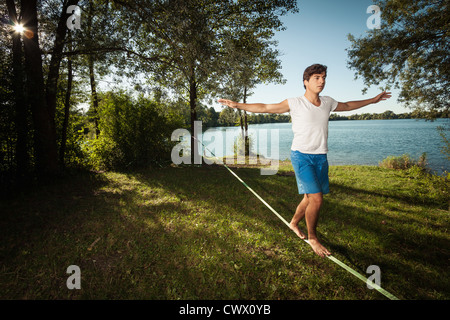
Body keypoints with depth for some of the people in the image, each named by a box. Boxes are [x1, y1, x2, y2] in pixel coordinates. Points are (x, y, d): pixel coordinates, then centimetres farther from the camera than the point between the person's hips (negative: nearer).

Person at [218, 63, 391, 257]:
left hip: (320, 157, 6)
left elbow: (347, 106, 29)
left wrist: (373, 100, 37)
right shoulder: (294, 103, -7)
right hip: (301, 156, -6)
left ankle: (294, 223, 39)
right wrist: (237, 105, -11)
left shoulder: (328, 103, 8)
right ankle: (312, 238, 11)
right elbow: (264, 108, -6)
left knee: (311, 198, 12)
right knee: (316, 199, -12)